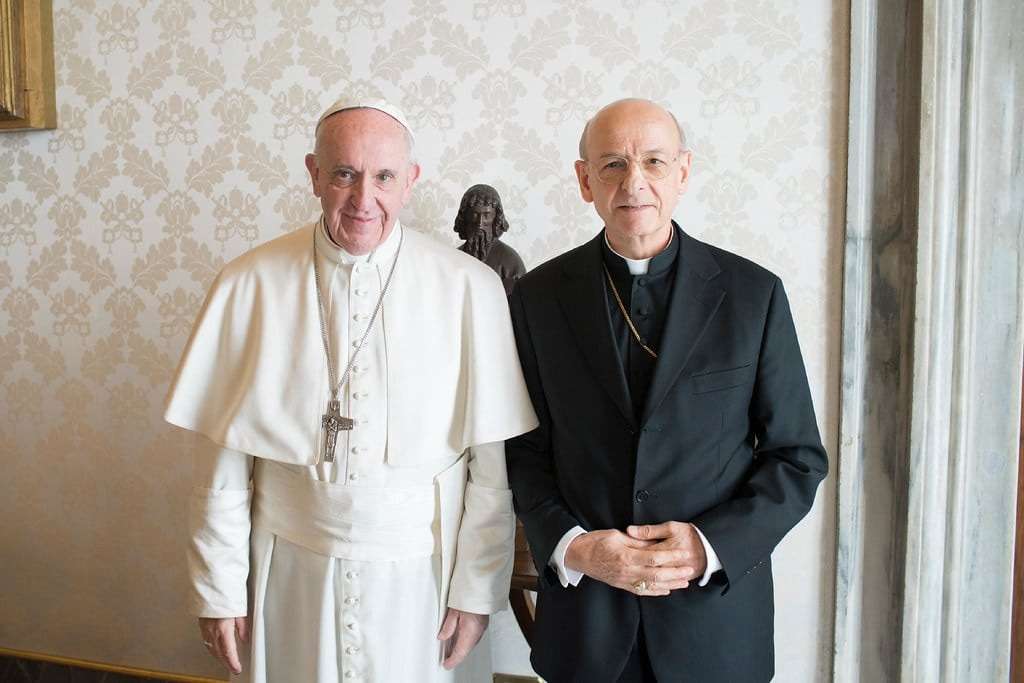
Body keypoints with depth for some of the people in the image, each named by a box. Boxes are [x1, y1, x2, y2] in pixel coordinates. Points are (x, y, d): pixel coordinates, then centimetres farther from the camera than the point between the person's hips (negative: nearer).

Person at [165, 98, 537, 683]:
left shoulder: (469, 288, -11)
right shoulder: (251, 283, -7)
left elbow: (492, 466, -7)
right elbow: (223, 457, -2)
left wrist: (477, 592, -4)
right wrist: (219, 589, 1)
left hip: (417, 572, -1)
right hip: (291, 572, 1)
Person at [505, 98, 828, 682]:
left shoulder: (753, 293, -6)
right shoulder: (539, 297, -3)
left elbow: (799, 458, -2)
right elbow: (526, 452, 2)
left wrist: (711, 546, -14)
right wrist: (572, 547, -13)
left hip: (715, 605, 0)